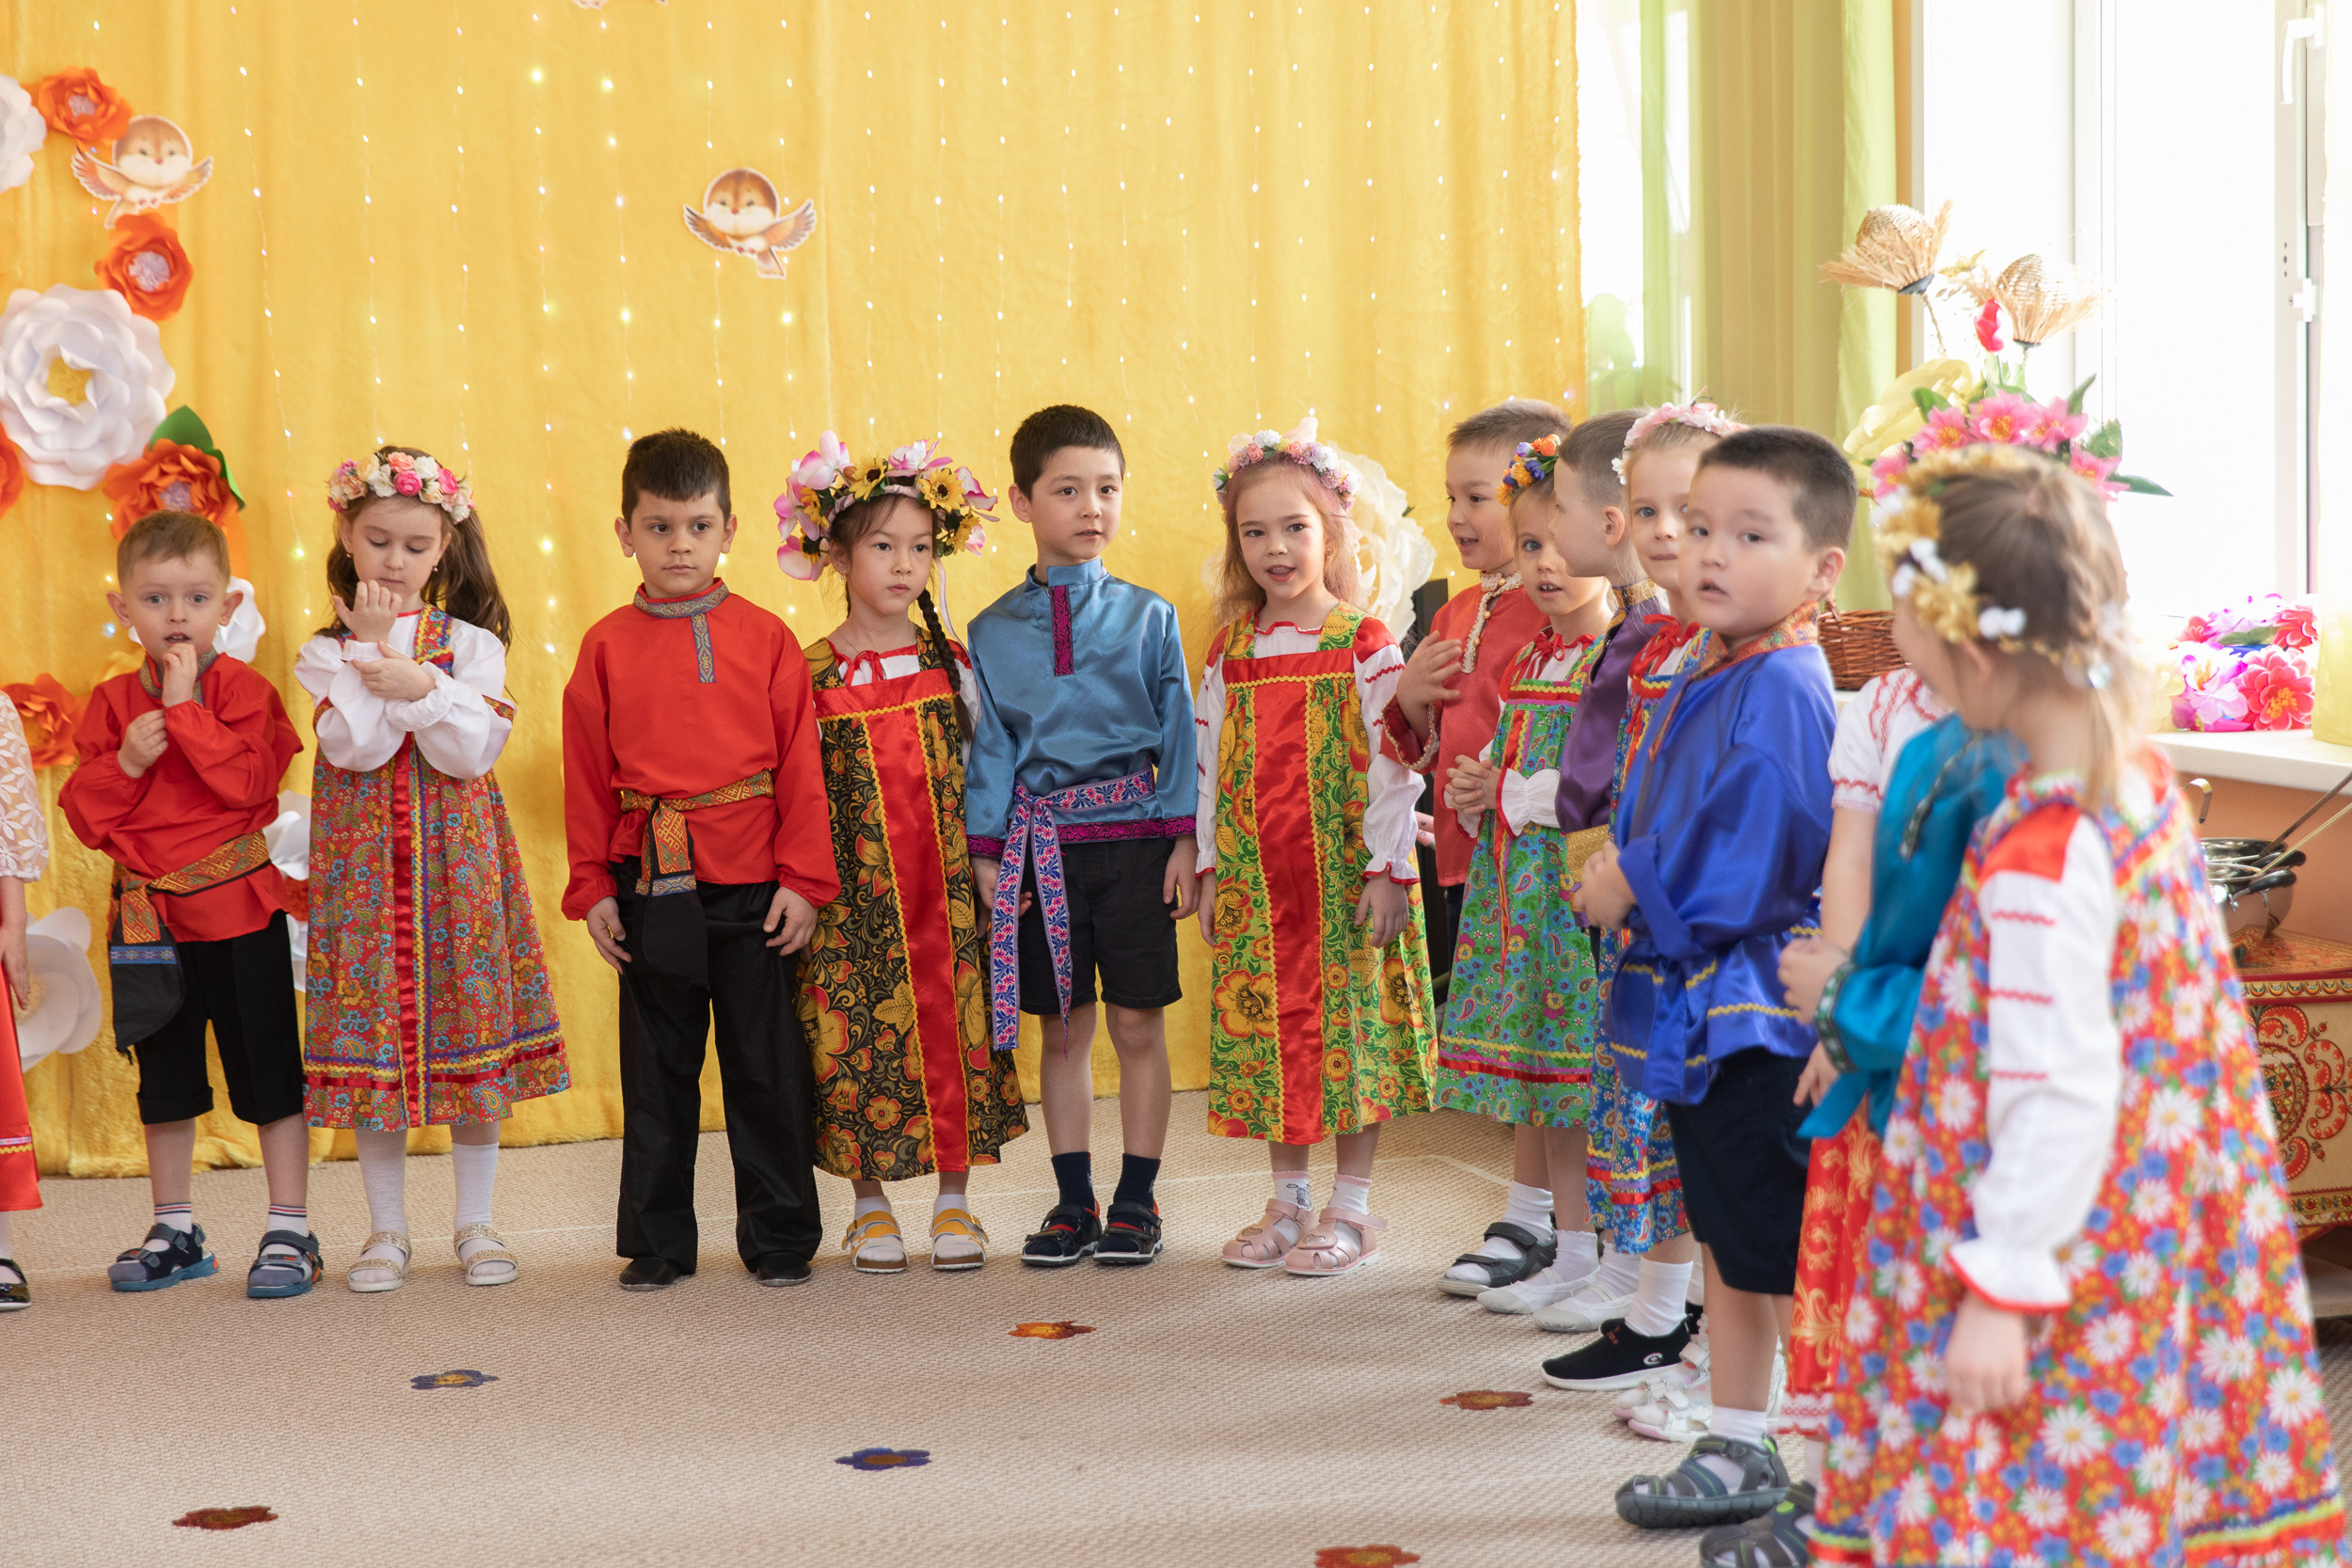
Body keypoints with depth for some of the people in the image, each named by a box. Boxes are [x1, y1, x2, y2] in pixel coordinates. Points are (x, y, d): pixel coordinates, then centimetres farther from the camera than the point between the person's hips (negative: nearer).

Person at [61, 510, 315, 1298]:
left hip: (239, 909, -4)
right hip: (150, 917, 4)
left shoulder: (245, 692, -5)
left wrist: (185, 707, -20)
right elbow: (84, 817, 3)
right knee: (165, 1082, 15)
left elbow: (250, 783, -21)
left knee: (271, 1073, 0)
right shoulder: (111, 702, 5)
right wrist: (123, 763, -14)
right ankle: (175, 1232, 27)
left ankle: (289, 1231, 9)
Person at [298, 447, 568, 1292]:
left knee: (473, 1037, 2)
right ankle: (387, 1229, 13)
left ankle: (475, 1222, 15)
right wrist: (374, 649, -13)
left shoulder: (470, 643, 4)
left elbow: (472, 754, -8)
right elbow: (357, 748, -13)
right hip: (366, 865, 0)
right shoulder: (326, 651, 3)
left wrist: (419, 685, -20)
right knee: (374, 1033, 1)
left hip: (457, 860, 0)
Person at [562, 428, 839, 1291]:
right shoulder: (606, 646, 3)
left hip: (755, 885, -1)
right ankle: (657, 1242, 18)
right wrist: (592, 887, 2)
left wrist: (803, 878, -3)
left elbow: (801, 767, 1)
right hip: (650, 884, 1)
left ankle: (780, 1235, 17)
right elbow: (587, 776, 5)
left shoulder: (766, 638, 2)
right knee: (656, 1070, 9)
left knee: (767, 1066, 5)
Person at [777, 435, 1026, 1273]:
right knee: (860, 1040, 1)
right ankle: (871, 1205, 15)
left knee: (956, 1031, 2)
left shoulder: (950, 661, 4)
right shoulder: (812, 672, -2)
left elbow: (979, 766, 9)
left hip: (947, 886, 2)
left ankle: (954, 1203, 14)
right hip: (855, 892, -2)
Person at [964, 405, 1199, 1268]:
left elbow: (1178, 734, 2)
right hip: (1041, 847, 1)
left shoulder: (1147, 616, 2)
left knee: (1138, 1024, 2)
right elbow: (989, 746, 6)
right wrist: (987, 850, 0)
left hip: (1132, 839, -1)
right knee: (1062, 1029, 8)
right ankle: (1074, 1202, 17)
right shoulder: (992, 631, 4)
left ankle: (1135, 1200, 12)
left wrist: (1183, 840, -4)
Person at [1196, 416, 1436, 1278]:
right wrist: (1210, 870, 7)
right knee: (1270, 1030, 9)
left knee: (1350, 1027, 1)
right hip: (1255, 877, 4)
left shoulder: (1365, 646, -7)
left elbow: (1392, 762, -9)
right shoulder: (1230, 652, 7)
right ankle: (1288, 1201, 22)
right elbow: (1209, 762, 10)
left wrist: (1387, 870, -13)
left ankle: (1351, 1206, 13)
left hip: (1345, 872, -4)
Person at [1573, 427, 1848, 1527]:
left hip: (1755, 1005, -10)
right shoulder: (1703, 678, 10)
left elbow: (1746, 857, -25)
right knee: (1726, 1239, 19)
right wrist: (1621, 871, 3)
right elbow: (1654, 813, 21)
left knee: (1783, 1254, -2)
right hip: (1697, 1000, 10)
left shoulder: (1783, 691, -19)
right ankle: (1738, 1449, 32)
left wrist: (1634, 887, -13)